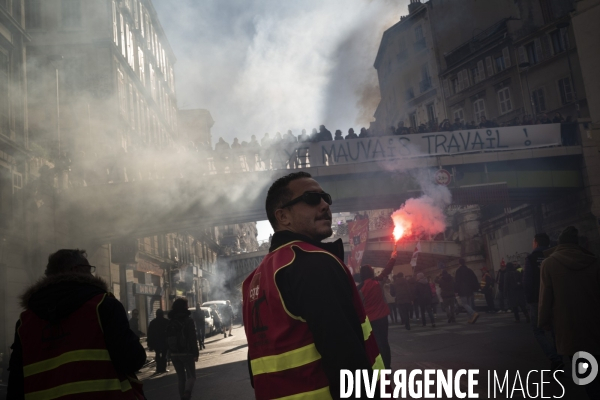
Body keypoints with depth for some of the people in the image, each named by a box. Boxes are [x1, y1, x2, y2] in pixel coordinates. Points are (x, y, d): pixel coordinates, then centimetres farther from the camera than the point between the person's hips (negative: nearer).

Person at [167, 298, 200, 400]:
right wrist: (196, 353, -9)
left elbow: (168, 339, 11)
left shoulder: (170, 323, 7)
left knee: (181, 377, 14)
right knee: (191, 376, 1)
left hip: (174, 354, 5)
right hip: (187, 353, -5)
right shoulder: (188, 321, -9)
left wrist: (171, 352, 16)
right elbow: (193, 339, -12)